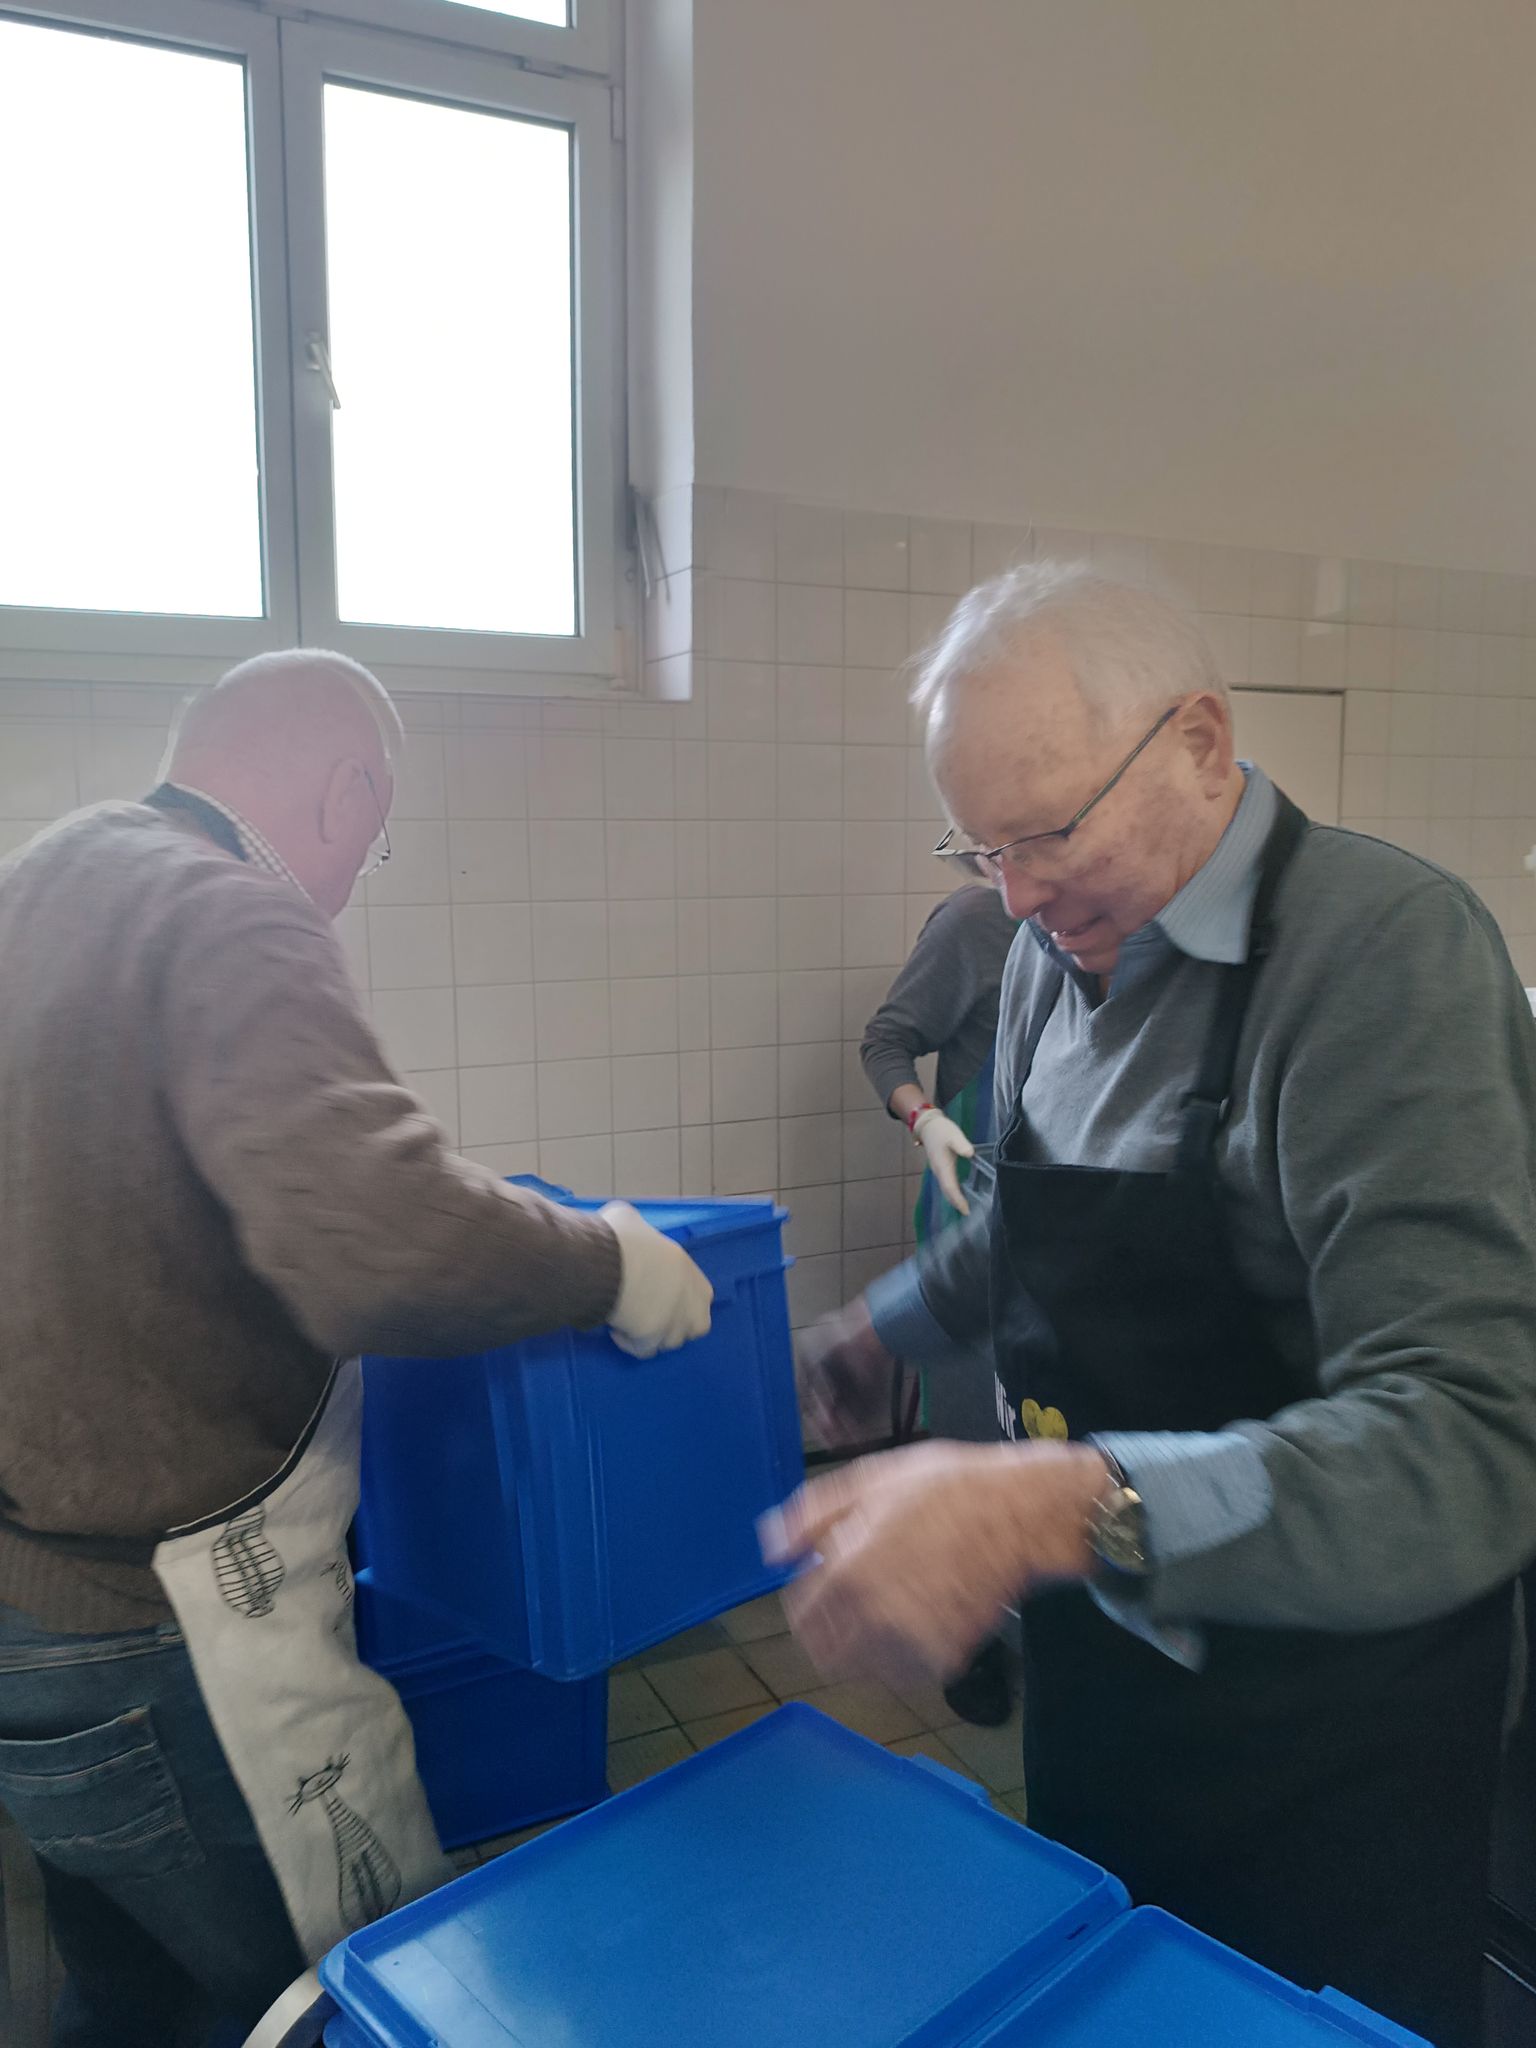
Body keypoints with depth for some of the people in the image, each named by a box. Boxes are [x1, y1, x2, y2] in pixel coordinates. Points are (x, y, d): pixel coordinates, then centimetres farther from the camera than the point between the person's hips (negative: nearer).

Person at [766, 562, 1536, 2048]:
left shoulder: (1384, 946, -25)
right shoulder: (1058, 951, -1)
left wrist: (1061, 1507, -46)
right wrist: (859, 1346, 16)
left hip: (1324, 1720, -6)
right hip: (1094, 1658, 7)